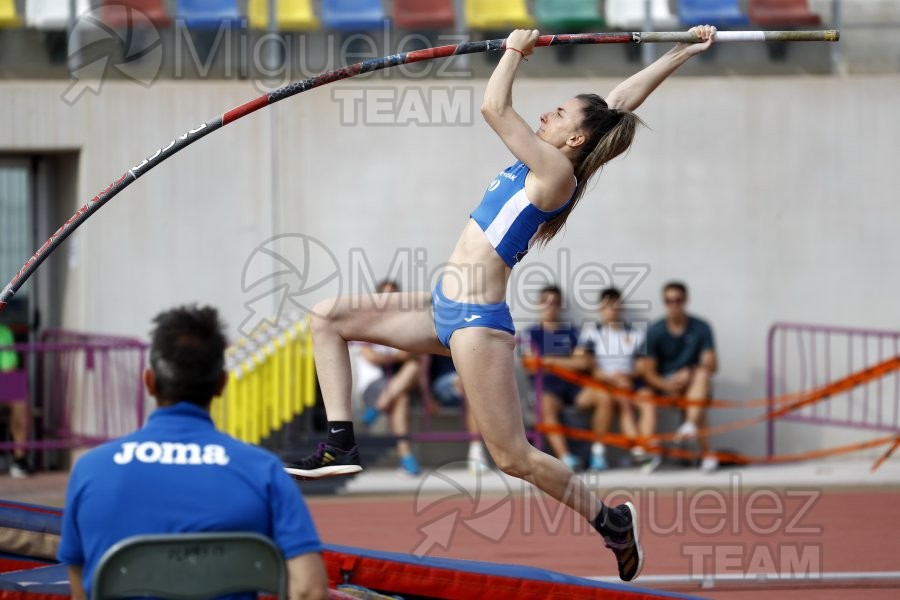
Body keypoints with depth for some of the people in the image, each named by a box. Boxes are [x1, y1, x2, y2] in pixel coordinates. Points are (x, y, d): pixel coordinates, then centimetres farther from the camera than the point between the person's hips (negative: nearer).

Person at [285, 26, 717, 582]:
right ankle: (341, 445, 1)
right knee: (330, 317, 6)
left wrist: (515, 50, -4)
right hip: (447, 308, 10)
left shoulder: (557, 172, -15)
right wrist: (683, 53, 25)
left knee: (514, 458, -4)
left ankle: (614, 522, 14)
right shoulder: (547, 167, 10)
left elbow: (494, 107, -20)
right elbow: (620, 100, 16)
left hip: (478, 321, -10)